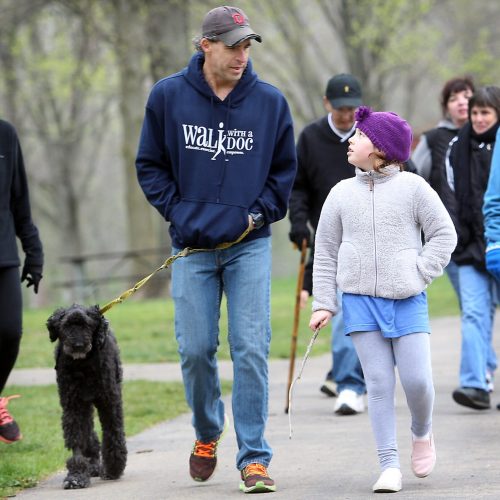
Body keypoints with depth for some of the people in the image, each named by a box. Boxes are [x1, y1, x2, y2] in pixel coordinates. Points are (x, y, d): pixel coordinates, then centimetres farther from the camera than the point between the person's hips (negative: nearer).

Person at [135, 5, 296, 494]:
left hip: (250, 245, 0)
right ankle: (207, 432, 28)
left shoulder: (269, 101, 1)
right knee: (195, 348, 1)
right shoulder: (168, 96, 0)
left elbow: (284, 169, 12)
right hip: (192, 247, 0)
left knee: (251, 349, -6)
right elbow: (150, 165, 9)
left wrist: (260, 213, -1)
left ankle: (254, 458, -2)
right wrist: (177, 211, -3)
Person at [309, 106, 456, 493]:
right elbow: (326, 252, 11)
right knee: (378, 384, -1)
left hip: (407, 302, -2)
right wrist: (324, 304, 5)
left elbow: (444, 235, 4)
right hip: (360, 301, 2)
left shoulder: (413, 187, 1)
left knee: (417, 381, -6)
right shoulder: (342, 194, 7)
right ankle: (390, 465, 2)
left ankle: (422, 433, 26)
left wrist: (419, 275, -5)